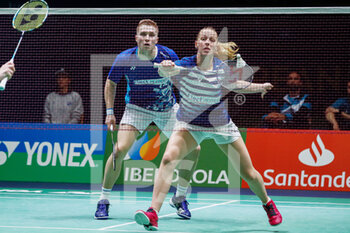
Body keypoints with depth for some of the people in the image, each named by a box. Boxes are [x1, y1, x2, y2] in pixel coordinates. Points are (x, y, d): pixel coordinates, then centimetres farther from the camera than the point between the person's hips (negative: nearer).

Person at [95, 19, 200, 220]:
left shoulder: (169, 55, -18)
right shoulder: (125, 59, -18)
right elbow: (111, 83, 1)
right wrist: (110, 111, -6)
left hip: (168, 109, 2)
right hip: (138, 108, -2)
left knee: (193, 149, -6)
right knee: (120, 150, -21)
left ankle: (179, 198, 15)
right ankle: (104, 201, -4)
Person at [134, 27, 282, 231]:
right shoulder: (184, 66, -21)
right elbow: (165, 72, -45)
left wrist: (260, 87, 12)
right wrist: (166, 68, -68)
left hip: (222, 125, 2)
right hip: (189, 124, -2)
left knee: (248, 174, 5)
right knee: (169, 159, -29)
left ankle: (267, 203, 38)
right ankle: (153, 215, -33)